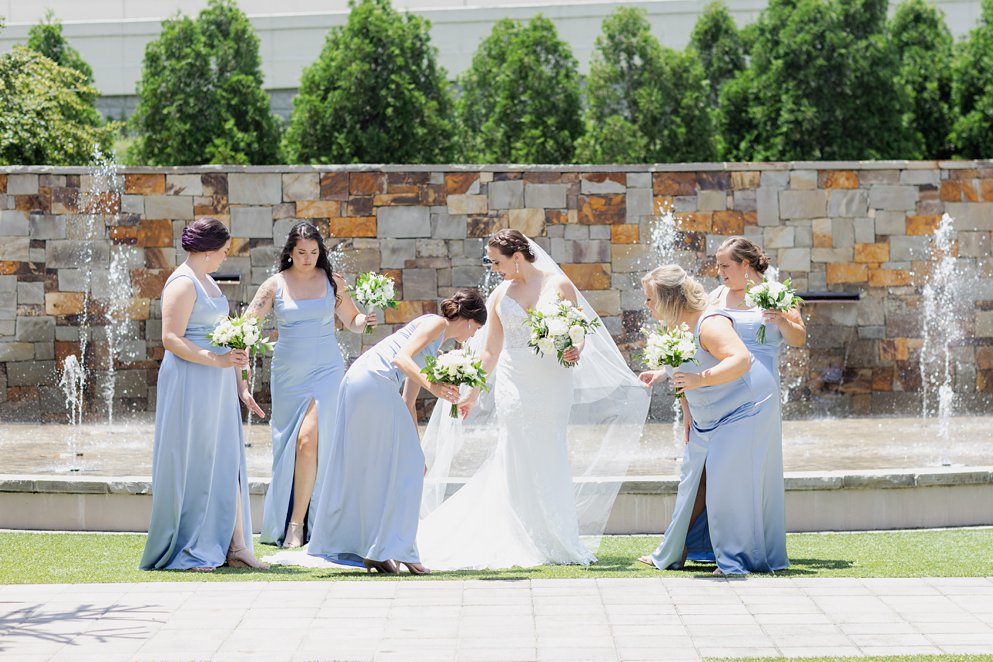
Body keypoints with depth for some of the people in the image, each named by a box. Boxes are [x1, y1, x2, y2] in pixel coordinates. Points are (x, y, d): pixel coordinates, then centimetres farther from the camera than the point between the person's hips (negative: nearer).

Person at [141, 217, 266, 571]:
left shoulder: (206, 281, 17)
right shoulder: (183, 283, -13)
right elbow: (171, 339, -20)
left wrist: (233, 358, 16)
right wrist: (216, 359, -24)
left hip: (217, 385, 10)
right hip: (190, 384, -10)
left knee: (226, 463, 7)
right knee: (191, 465, -4)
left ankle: (234, 546, 9)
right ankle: (184, 552, 3)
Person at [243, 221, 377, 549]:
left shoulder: (332, 282, 3)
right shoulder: (275, 285, 1)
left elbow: (352, 321, 12)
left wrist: (365, 320, -10)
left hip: (325, 371, -1)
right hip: (288, 374, 2)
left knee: (308, 440, -16)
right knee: (288, 445, 5)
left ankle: (298, 524, -12)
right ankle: (282, 523, 17)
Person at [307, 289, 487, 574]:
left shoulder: (434, 347, 28)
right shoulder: (436, 323, 2)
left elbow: (408, 403, 28)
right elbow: (401, 357, -14)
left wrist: (415, 451, 27)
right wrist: (431, 385, -28)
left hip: (358, 383, 10)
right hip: (373, 381, -10)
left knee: (367, 468, 11)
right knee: (397, 468, -5)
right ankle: (389, 548, -3)